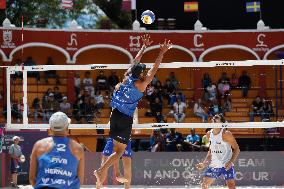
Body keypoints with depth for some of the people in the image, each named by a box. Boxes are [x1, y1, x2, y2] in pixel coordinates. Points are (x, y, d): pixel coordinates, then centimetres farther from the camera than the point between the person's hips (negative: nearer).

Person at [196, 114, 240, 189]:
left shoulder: (226, 134, -14)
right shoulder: (209, 134, 6)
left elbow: (236, 149, -11)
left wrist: (231, 162, -24)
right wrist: (204, 163, 12)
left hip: (226, 165, -7)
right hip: (214, 165, 7)